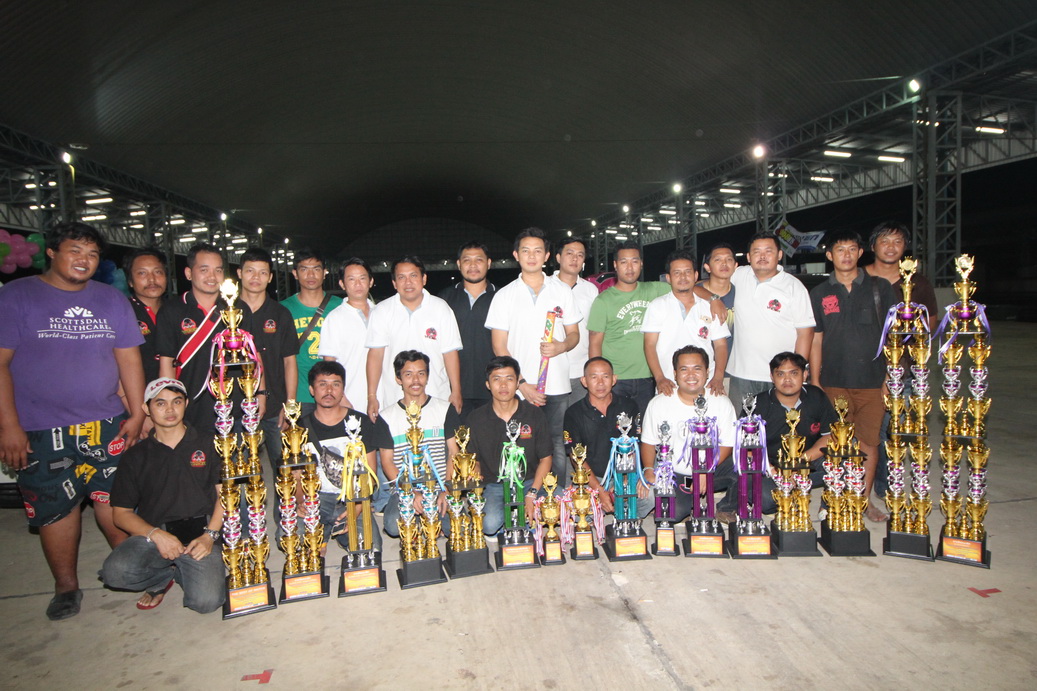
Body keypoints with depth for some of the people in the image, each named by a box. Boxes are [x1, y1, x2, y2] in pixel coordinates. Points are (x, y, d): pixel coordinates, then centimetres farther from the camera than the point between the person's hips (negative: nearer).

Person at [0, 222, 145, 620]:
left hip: (107, 425, 2)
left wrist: (137, 413, 5)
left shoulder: (112, 300, 9)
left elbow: (129, 359, 10)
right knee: (55, 507, 6)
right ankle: (66, 586, 23)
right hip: (41, 431, -2)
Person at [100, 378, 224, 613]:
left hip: (200, 534, -1)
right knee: (114, 572, -29)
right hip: (153, 534, 2)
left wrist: (210, 535, -9)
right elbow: (121, 512, 7)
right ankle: (163, 576, 6)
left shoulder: (207, 444, 10)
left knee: (206, 601, -23)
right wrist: (156, 535, -11)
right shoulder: (135, 457, 12)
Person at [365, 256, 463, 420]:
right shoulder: (382, 311, 3)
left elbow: (450, 353, 2)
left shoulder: (441, 308, 3)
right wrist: (371, 396, -6)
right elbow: (375, 354, -1)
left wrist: (456, 392, -1)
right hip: (392, 400, 0)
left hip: (436, 399, 0)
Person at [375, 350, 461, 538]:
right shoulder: (386, 417, 6)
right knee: (394, 526, -29)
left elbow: (454, 453, 4)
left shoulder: (445, 409, 8)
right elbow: (387, 461, 2)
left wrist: (447, 491, -11)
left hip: (442, 488, 0)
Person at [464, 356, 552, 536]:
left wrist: (531, 495, -10)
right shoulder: (476, 419, 0)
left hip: (530, 482, 1)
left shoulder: (534, 414, 0)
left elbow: (545, 458, 2)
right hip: (494, 485, -1)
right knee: (490, 525, -31)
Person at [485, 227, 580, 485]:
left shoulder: (562, 291, 9)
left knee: (557, 449, 2)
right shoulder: (505, 295, 4)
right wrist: (521, 384, -10)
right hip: (520, 389, -1)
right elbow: (499, 347, 1)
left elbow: (574, 333, 14)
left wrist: (562, 346, -11)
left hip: (557, 388, 1)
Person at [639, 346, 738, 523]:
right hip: (672, 474, -1)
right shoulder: (659, 404, -2)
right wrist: (649, 471, -14)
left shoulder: (722, 404, -1)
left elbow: (726, 445, -1)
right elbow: (648, 442, 4)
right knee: (672, 512, -27)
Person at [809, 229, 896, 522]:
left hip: (873, 381, 0)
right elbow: (815, 341, 8)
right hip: (834, 382, 0)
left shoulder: (880, 287, 5)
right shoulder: (819, 294, 7)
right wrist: (814, 384, 4)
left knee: (869, 443, 5)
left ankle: (864, 499, 20)